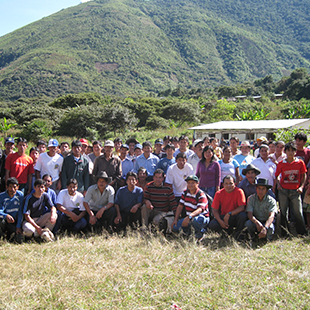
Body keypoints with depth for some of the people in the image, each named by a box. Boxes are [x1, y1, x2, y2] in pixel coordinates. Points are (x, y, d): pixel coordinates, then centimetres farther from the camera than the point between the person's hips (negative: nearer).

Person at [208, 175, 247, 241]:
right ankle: (228, 230, 8)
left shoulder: (239, 192, -12)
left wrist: (229, 214, -30)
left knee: (243, 215, -35)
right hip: (223, 217, 2)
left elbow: (242, 207, -19)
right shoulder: (219, 194, -6)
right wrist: (220, 221, -20)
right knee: (212, 225, -26)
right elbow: (215, 210, -3)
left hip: (235, 217, -2)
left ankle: (238, 233, -4)